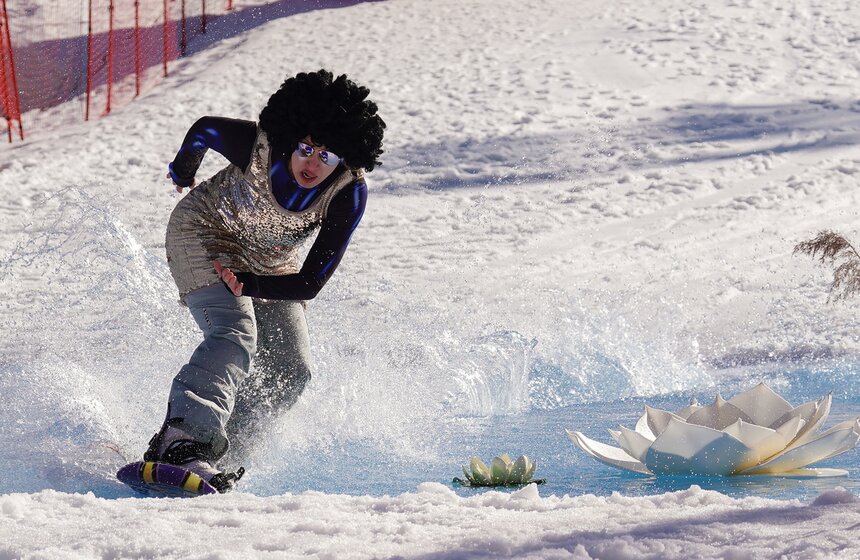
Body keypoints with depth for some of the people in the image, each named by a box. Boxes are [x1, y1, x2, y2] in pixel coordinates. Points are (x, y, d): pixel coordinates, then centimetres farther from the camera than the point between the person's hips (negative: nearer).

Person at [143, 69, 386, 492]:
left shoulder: (348, 192, -26)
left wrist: (246, 284, -32)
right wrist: (183, 171, 16)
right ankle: (180, 441, -46)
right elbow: (203, 130, -5)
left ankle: (211, 453, -1)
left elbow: (310, 283, -22)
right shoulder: (255, 145, -31)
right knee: (236, 334, -30)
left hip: (270, 264, 5)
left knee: (291, 372, -7)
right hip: (205, 235, -5)